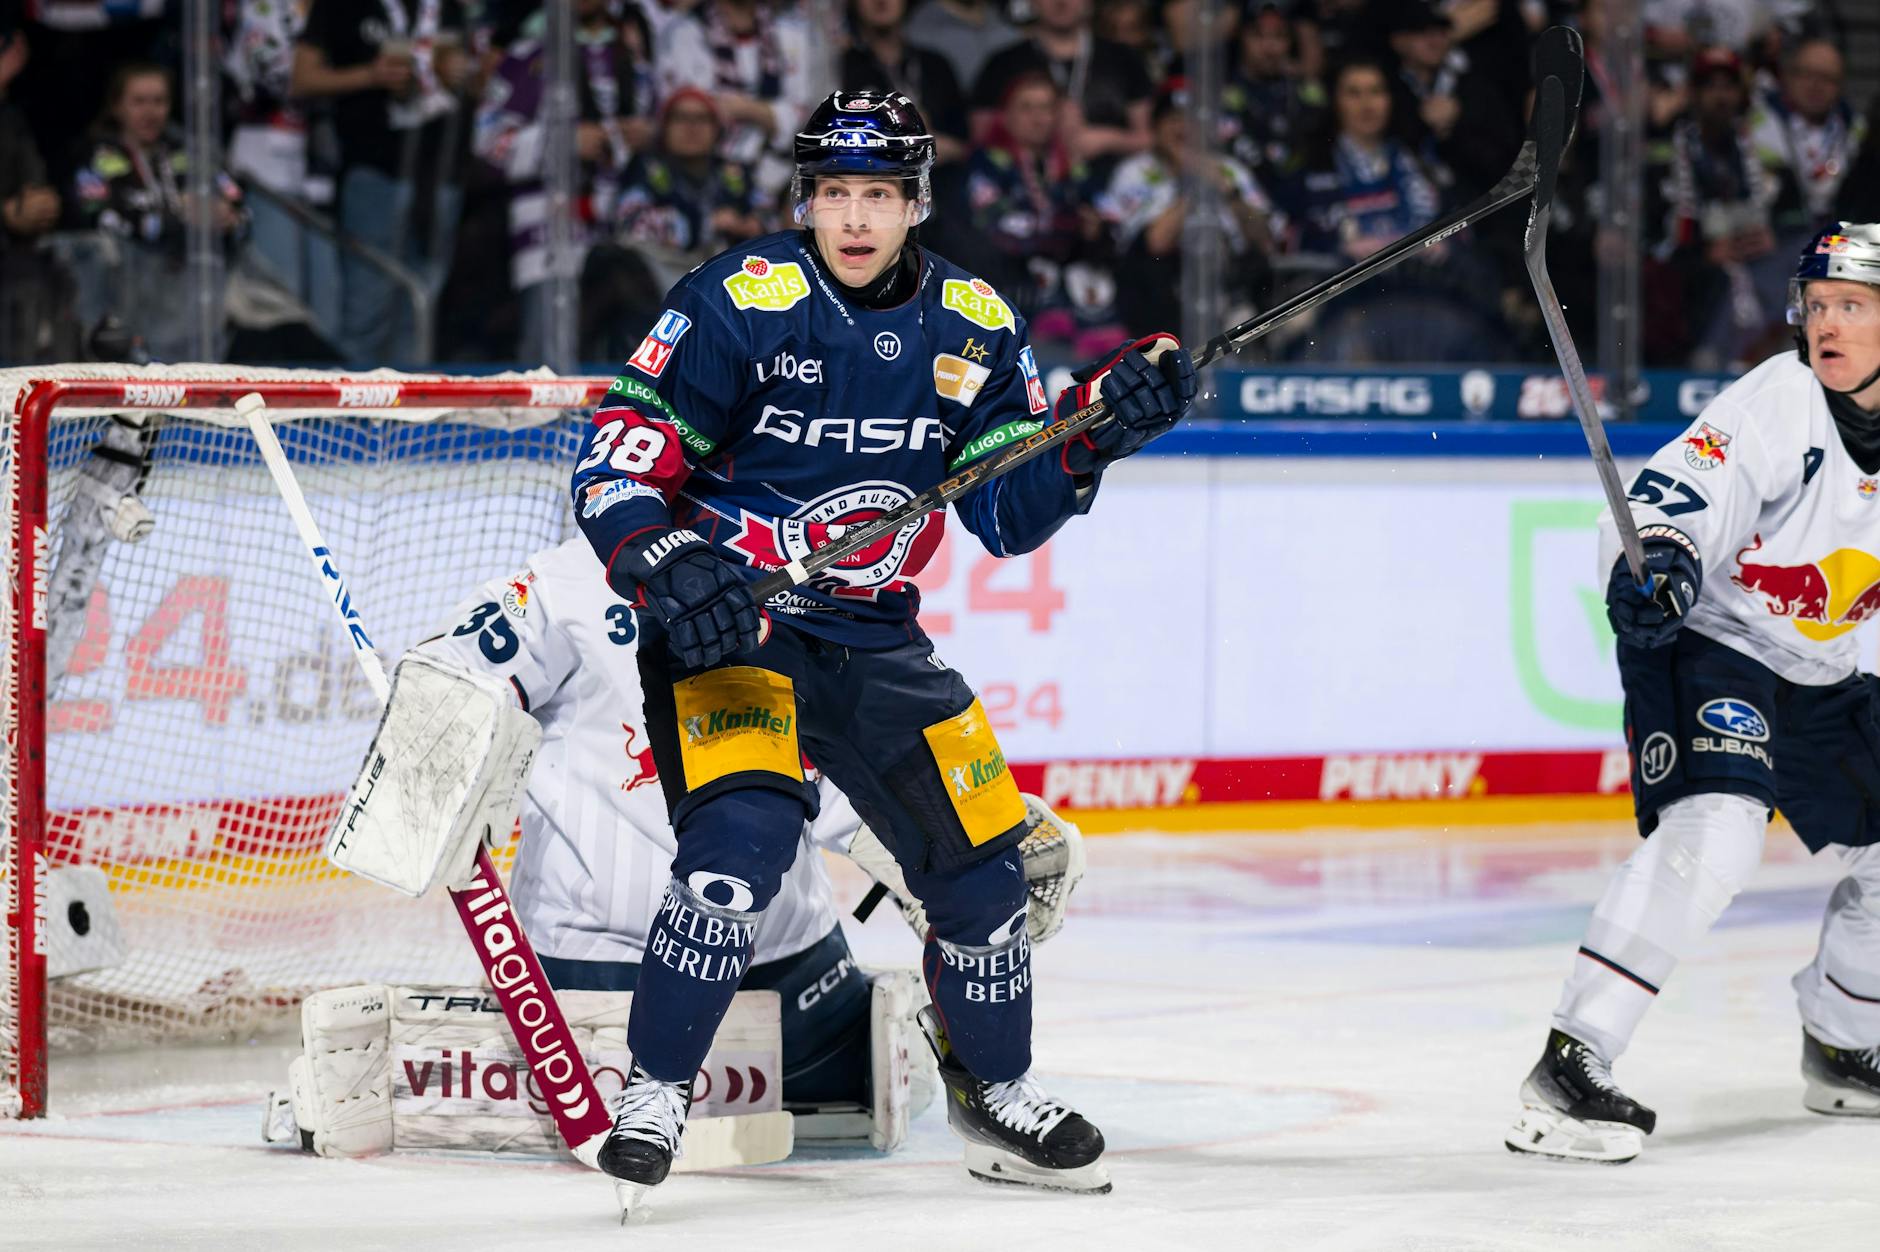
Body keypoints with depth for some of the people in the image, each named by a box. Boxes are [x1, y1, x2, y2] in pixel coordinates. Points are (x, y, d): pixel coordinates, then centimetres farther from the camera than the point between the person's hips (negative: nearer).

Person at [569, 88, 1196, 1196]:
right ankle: (655, 1092, -14)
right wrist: (669, 565, -31)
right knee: (744, 834, -27)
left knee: (981, 855, 6)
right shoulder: (737, 303, -14)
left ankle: (995, 1089, 30)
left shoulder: (972, 329, 1)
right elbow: (617, 462, -14)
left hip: (875, 640, 5)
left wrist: (1100, 430, -12)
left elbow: (1009, 514, 3)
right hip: (724, 619, -5)